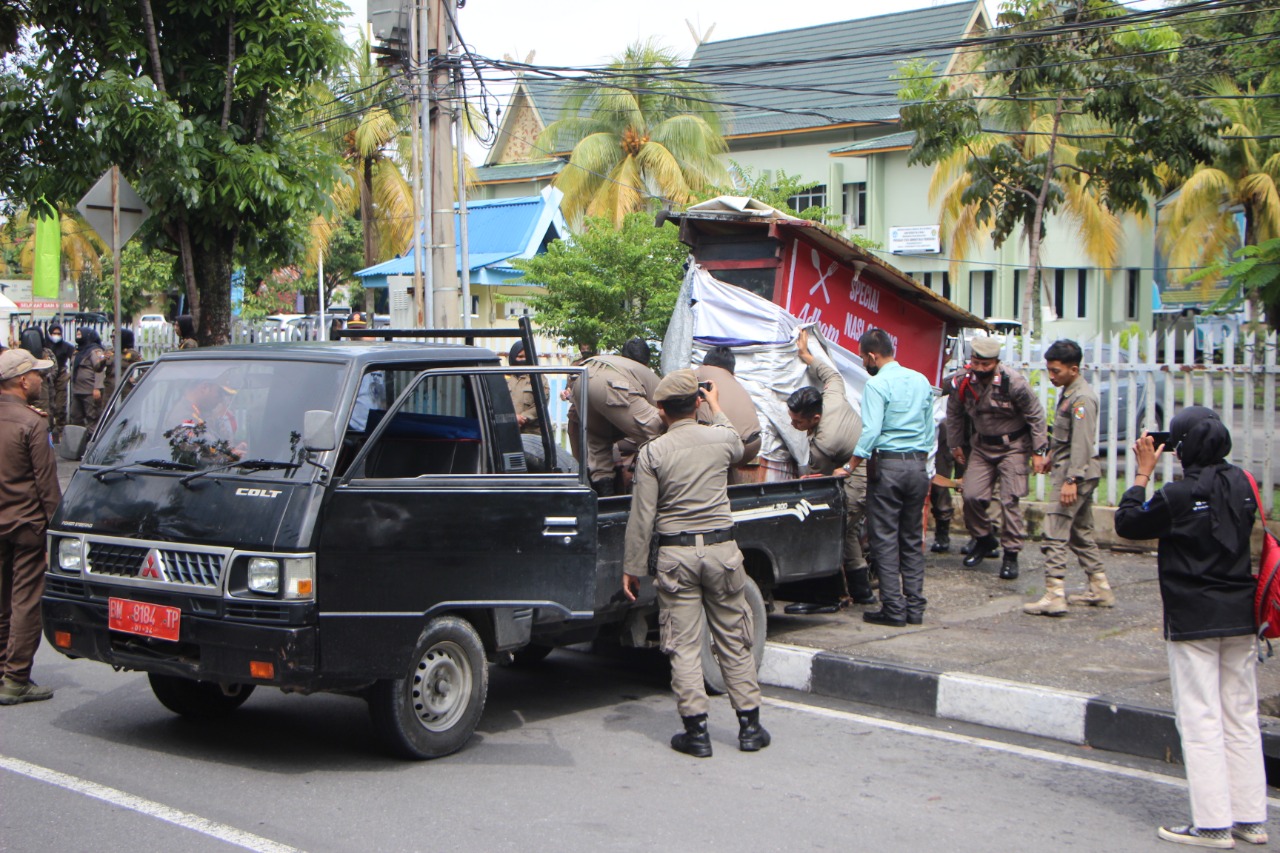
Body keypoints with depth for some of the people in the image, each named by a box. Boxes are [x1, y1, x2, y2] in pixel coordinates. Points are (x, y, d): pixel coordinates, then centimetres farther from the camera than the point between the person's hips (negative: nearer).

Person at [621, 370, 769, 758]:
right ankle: (750, 725, 15)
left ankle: (696, 730, 3)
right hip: (722, 549, 2)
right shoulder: (722, 438, 1)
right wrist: (716, 409, 43)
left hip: (675, 554, -2)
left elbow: (642, 517, -6)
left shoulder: (652, 453, -5)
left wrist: (632, 567, 2)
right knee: (733, 639, 11)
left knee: (683, 644, 3)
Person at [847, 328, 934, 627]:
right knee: (913, 540, 12)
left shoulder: (877, 384, -10)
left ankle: (893, 609, -1)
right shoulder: (922, 381, 11)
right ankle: (915, 607, 13)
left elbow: (871, 431, -17)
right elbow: (930, 429, 16)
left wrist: (850, 466, -12)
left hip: (888, 465, -6)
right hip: (919, 465, 6)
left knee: (885, 540, 0)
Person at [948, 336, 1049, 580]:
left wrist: (1040, 452, -11)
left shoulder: (1013, 382, -21)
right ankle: (984, 540, 19)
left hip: (1013, 446, -4)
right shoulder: (964, 383, -8)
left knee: (1010, 500, -9)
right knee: (972, 495, -6)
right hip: (981, 446, 4)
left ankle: (1011, 555, 1)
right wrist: (955, 445, 16)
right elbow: (954, 413, 11)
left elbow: (1036, 416, -11)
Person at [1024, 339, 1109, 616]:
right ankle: (1101, 590, 22)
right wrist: (1052, 455, 35)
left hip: (1076, 473, -11)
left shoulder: (1082, 397, -17)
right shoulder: (1068, 392, 14)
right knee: (1081, 533, 16)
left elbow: (1081, 442, -23)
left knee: (1055, 535, -12)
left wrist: (1071, 480, -27)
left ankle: (1054, 596, -14)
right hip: (1071, 471, 11)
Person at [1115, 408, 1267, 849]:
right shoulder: (1241, 483, 2)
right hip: (1240, 616, 6)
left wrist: (1143, 472, 3)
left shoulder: (1179, 495, -15)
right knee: (1242, 718, 12)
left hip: (1193, 622, -6)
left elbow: (1128, 523, -6)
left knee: (1201, 721, -2)